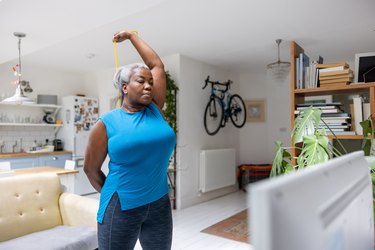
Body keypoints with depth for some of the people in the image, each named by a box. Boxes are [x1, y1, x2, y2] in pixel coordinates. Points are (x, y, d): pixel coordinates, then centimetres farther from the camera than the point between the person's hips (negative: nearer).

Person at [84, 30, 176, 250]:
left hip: (160, 204, 4)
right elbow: (90, 168, 2)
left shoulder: (155, 110, 1)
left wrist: (131, 36, 16)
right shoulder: (107, 123, -7)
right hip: (121, 207, -3)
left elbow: (157, 64, 6)